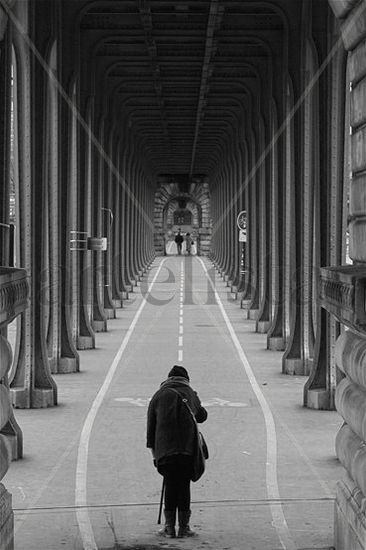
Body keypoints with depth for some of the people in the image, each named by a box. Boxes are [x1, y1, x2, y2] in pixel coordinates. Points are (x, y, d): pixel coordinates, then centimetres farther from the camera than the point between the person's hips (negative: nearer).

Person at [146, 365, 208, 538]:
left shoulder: (158, 395, 12)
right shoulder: (190, 394, 12)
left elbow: (150, 425, 11)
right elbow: (201, 416, 26)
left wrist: (153, 449, 15)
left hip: (165, 450, 0)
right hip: (188, 448, 0)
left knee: (170, 486, 6)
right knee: (184, 486, 5)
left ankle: (169, 527, 6)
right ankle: (184, 527, 6)